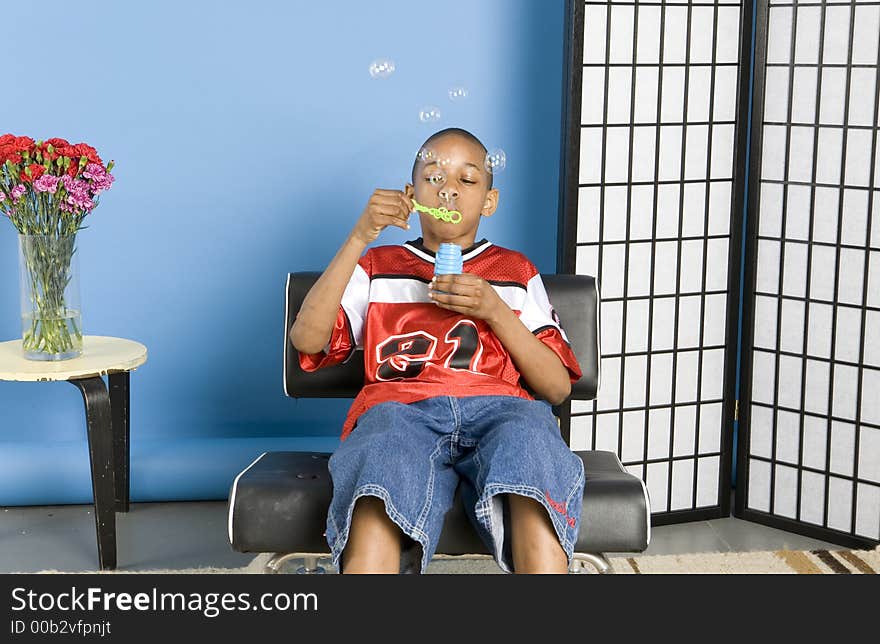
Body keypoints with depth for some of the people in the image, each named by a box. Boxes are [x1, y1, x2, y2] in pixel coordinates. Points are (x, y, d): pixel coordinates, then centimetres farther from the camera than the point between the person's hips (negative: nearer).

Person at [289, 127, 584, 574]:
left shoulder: (516, 272, 28)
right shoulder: (379, 268, 28)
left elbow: (557, 387, 17)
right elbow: (305, 339, 8)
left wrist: (496, 311, 3)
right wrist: (359, 237, 2)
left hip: (497, 407, 1)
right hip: (400, 408, 0)